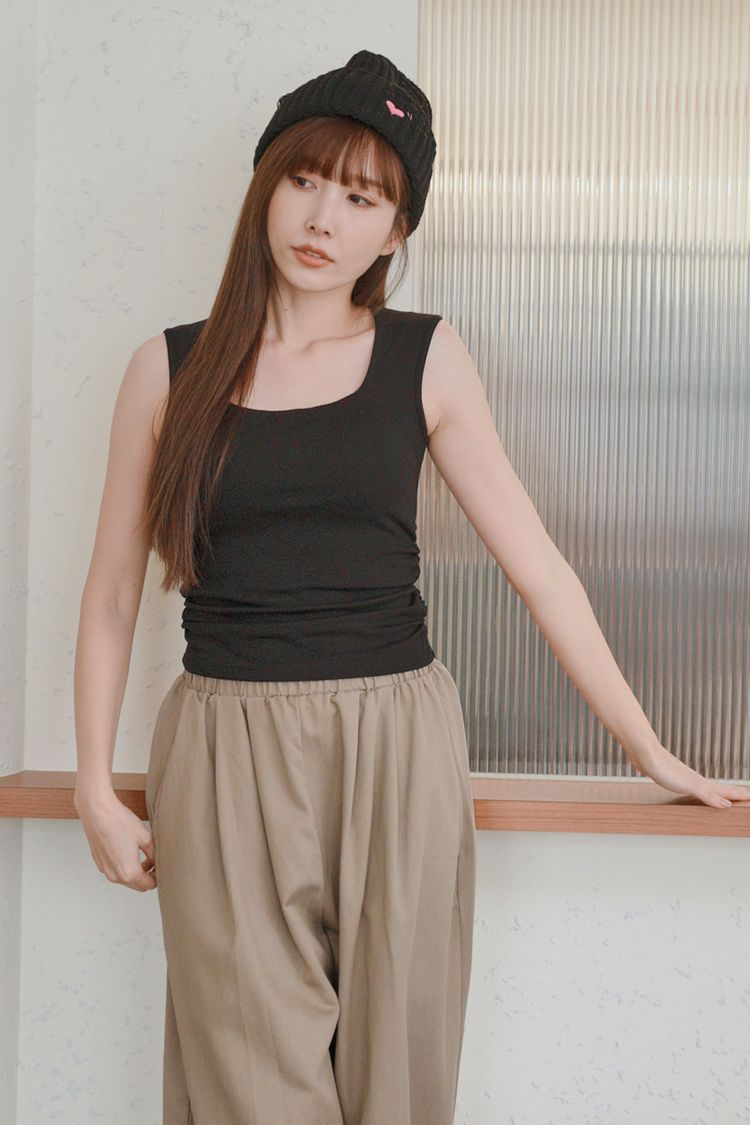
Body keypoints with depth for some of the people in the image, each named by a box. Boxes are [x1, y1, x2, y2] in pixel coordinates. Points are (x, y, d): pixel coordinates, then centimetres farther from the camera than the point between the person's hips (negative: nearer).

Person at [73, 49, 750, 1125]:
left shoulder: (426, 359, 3)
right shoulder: (171, 368, 4)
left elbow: (536, 563, 5)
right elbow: (114, 590, 9)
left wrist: (649, 749, 6)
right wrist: (96, 787, 4)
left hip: (396, 749, 0)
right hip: (226, 758, 0)